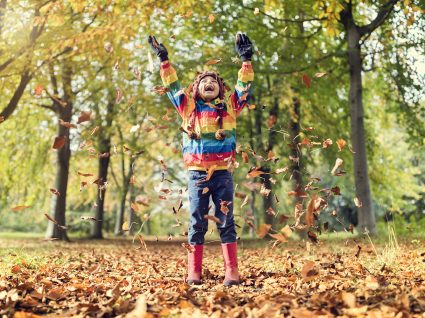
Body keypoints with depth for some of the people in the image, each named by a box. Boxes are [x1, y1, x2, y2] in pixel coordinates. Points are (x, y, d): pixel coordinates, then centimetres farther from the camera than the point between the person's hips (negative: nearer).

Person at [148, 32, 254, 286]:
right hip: (197, 174, 0)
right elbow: (173, 86, 11)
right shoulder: (189, 108, 10)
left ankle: (232, 273, 0)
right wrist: (164, 60, 7)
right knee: (197, 224, 3)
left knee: (226, 222, 0)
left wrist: (246, 60, 0)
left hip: (223, 174, 0)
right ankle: (194, 273, 6)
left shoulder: (229, 108, 10)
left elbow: (244, 87, 6)